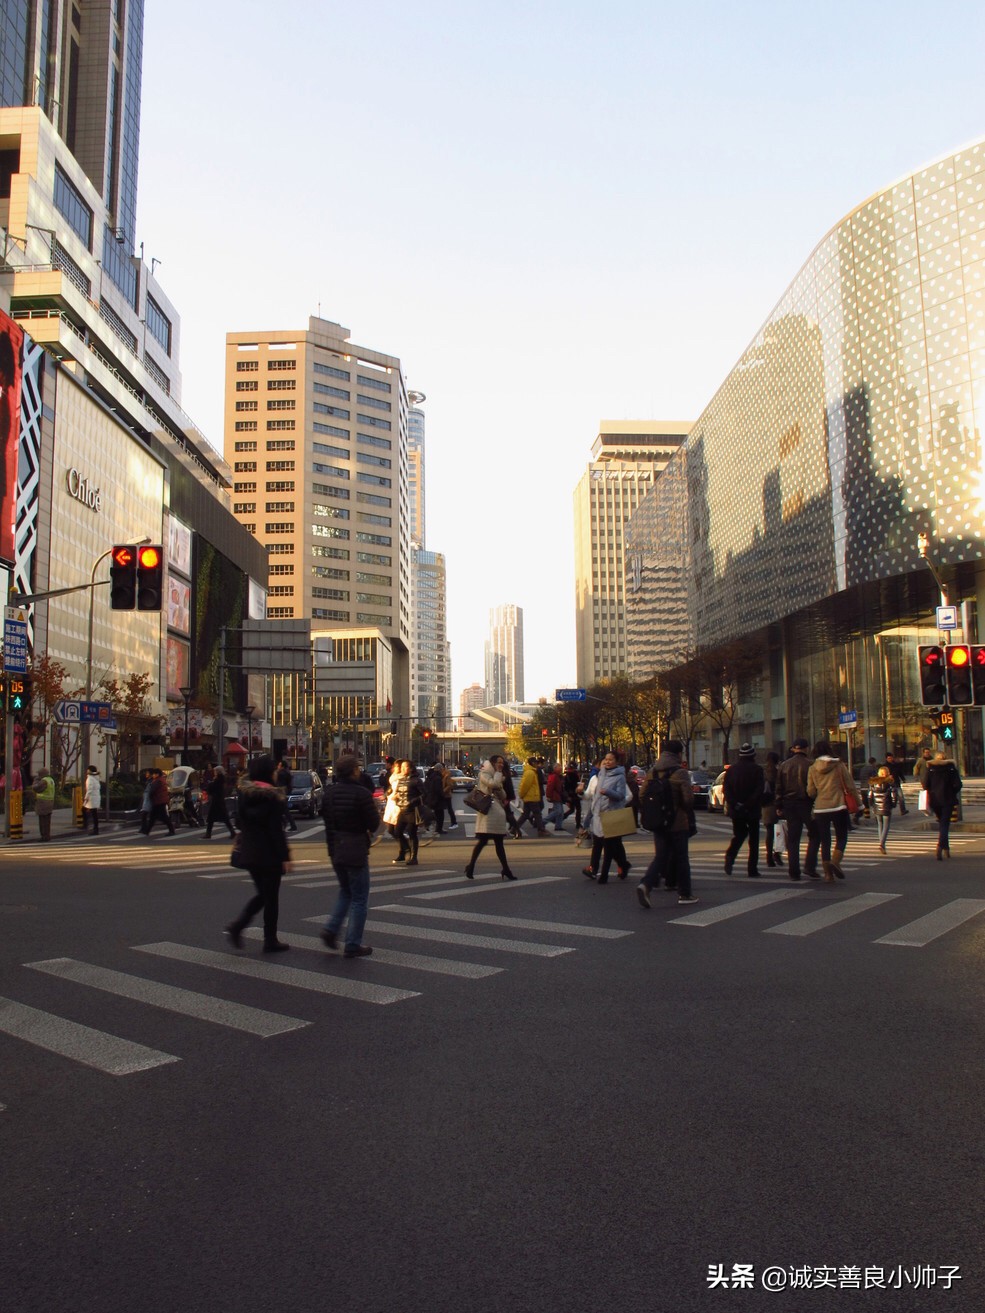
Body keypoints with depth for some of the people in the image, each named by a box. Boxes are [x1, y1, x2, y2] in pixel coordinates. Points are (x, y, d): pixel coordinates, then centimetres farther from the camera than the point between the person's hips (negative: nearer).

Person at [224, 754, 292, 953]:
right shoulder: (270, 795, -16)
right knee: (271, 897, 6)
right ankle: (270, 941, 13)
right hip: (269, 854, -7)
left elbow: (241, 822, 11)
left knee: (262, 894, 19)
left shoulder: (243, 793, 4)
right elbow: (276, 829, -17)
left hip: (248, 852, 7)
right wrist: (285, 856, -14)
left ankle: (236, 927, 4)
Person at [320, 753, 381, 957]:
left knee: (345, 892, 24)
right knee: (359, 898, 6)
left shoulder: (329, 793, 3)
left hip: (335, 850, 6)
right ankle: (353, 945, 8)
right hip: (356, 851, -6)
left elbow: (325, 818, 10)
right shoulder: (361, 794, -18)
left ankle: (331, 929, 9)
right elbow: (374, 824, -15)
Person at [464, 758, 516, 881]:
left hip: (498, 810, 9)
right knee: (483, 840, -12)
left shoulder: (496, 776, 22)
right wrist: (498, 773, -6)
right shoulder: (484, 774, -1)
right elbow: (493, 784, -22)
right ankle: (470, 867, -5)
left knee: (499, 842, 8)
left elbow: (503, 795, 18)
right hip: (487, 810, -8)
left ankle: (505, 869, 9)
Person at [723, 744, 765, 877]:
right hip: (752, 811, -3)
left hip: (736, 811, 3)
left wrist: (734, 805, -7)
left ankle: (730, 856, -9)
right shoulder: (757, 769, -6)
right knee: (754, 839, 7)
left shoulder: (731, 770, 5)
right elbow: (760, 790, -16)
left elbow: (726, 789, -3)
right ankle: (752, 870, 5)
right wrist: (749, 805, -15)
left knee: (738, 835, 18)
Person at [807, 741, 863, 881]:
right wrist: (859, 803, 9)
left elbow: (810, 792, 2)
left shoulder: (812, 768, 1)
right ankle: (835, 862, -16)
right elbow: (850, 786, -1)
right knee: (841, 838, 8)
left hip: (820, 809, 2)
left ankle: (828, 873, 6)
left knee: (825, 841, 8)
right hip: (838, 807, -2)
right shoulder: (839, 765, -3)